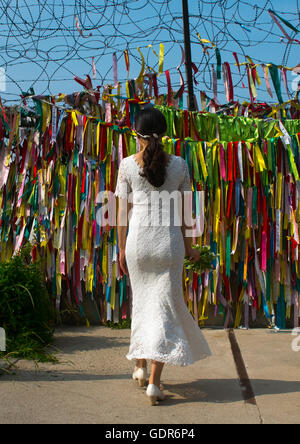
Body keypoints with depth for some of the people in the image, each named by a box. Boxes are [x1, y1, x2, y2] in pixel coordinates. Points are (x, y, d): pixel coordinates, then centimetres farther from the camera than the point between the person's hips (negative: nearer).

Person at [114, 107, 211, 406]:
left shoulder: (127, 164, -2)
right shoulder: (179, 165, 0)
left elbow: (122, 211, -1)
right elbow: (182, 211, 4)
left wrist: (121, 248, 7)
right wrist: (188, 246, 14)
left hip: (138, 240, 1)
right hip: (169, 241, 0)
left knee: (141, 302, 18)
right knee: (165, 305, 5)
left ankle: (140, 366, 32)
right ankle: (155, 382, 4)